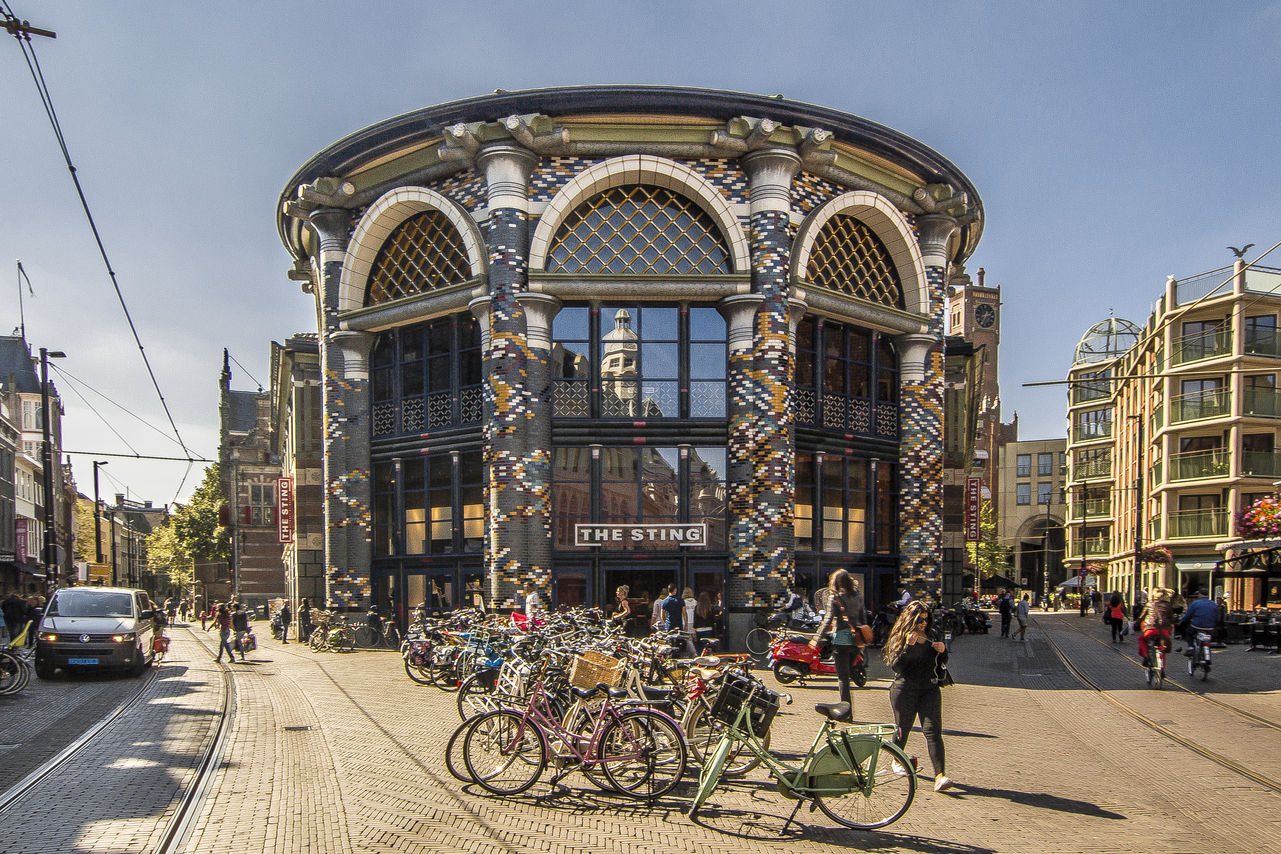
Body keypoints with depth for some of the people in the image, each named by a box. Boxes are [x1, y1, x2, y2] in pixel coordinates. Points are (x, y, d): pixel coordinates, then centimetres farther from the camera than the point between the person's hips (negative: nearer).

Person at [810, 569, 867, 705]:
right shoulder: (857, 596, 8)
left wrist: (816, 638, -10)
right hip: (856, 640, 5)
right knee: (849, 672, 20)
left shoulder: (834, 598, -7)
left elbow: (828, 620, -13)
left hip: (841, 640, -5)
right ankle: (848, 700, 24)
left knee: (842, 676, 0)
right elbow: (863, 617, 12)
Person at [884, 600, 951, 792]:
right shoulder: (898, 638, -4)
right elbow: (895, 666, -14)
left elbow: (942, 663, 18)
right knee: (902, 728, 11)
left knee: (933, 730, -10)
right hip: (905, 689, -3)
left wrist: (942, 651, -4)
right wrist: (908, 645, -24)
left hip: (929, 689, 3)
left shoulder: (930, 636, 10)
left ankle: (940, 775, -18)